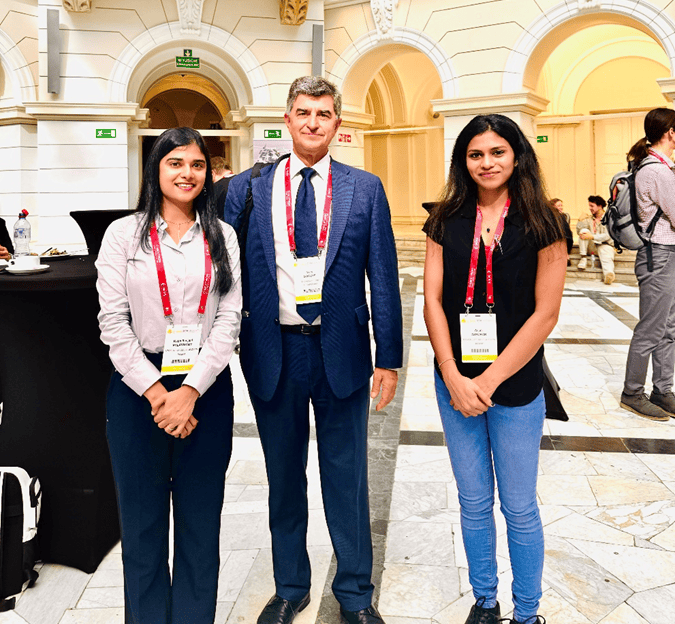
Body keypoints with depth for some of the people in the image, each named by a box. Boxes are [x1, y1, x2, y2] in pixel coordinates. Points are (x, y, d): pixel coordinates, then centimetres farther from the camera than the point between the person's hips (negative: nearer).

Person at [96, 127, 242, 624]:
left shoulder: (222, 237, 7)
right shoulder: (124, 234, 3)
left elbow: (229, 318, -1)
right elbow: (113, 322, -3)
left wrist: (191, 390, -11)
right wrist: (155, 391, -11)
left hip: (206, 389, 1)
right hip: (139, 388, -1)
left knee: (201, 518, 8)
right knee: (143, 518, 8)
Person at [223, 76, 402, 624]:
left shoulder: (365, 189, 2)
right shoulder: (248, 189, 3)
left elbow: (383, 277, 1)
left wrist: (389, 357, -1)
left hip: (341, 352, 0)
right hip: (273, 353, 1)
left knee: (347, 478, 12)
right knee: (284, 478, 15)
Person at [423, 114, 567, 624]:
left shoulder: (542, 224, -4)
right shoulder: (447, 221, 3)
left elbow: (546, 313, -9)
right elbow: (433, 300, -1)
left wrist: (490, 380, -13)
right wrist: (454, 377, -11)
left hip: (516, 385, -2)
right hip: (454, 380, 2)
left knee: (519, 508, 9)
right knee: (474, 502, 15)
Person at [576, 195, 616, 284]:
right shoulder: (589, 218, 14)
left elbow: (608, 236, -15)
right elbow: (579, 231, 5)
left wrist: (592, 237, -25)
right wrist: (580, 220, -12)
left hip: (604, 245, -4)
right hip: (591, 246, 4)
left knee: (607, 257, -36)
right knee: (584, 230, -19)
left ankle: (609, 274, -69)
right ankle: (583, 258, -21)